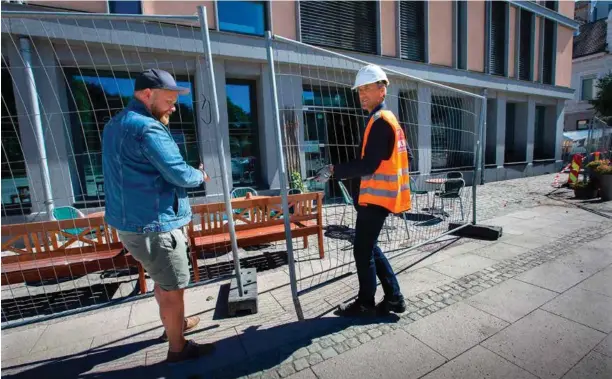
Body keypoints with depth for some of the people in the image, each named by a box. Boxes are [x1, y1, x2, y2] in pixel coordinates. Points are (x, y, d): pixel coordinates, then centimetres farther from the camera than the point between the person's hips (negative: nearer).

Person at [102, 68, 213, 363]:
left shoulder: (115, 125, 14)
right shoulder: (147, 127, -19)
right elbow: (180, 174, -21)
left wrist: (161, 124, 13)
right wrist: (201, 175, -1)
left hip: (132, 221, 10)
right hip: (153, 225, -10)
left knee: (162, 280, 26)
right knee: (173, 288, 6)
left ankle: (174, 324, 46)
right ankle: (178, 348, 25)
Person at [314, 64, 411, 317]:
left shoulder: (380, 121, -15)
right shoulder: (388, 119, 17)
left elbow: (368, 165, -23)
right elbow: (405, 156, 21)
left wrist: (333, 171, -20)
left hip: (375, 196, -10)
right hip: (379, 194, 10)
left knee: (362, 250, 2)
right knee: (369, 248, 17)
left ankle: (365, 303, 19)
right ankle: (393, 298, 26)